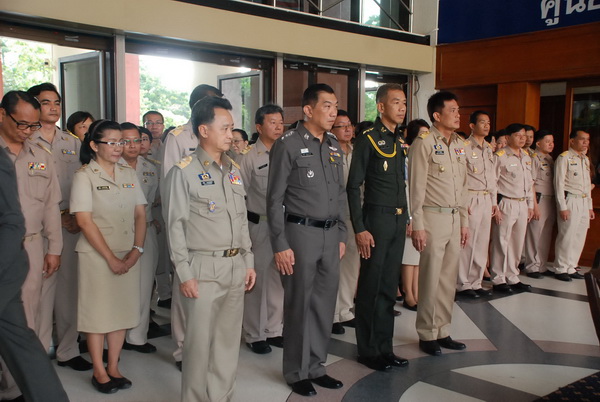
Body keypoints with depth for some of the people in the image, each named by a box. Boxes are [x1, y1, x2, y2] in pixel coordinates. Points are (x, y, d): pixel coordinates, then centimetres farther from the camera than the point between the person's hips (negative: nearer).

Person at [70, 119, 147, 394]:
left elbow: (140, 214, 7)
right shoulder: (84, 176, -5)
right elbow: (84, 220, -11)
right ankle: (99, 372, 17)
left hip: (128, 255, 5)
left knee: (121, 309, 9)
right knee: (98, 311, 4)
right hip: (96, 255, -4)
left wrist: (136, 249, -6)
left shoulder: (129, 174, 9)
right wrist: (110, 257, -13)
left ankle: (113, 367, 22)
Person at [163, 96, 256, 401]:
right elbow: (176, 226, -9)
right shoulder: (184, 171, -8)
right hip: (204, 267, -6)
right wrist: (184, 274, -11)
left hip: (236, 266, 6)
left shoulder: (233, 170, 12)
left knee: (228, 339, 13)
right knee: (200, 340, 3)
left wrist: (248, 262, 13)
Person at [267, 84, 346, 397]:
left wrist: (341, 235, 13)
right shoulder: (288, 144, -8)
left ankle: (316, 367, 28)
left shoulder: (334, 146, 12)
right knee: (299, 304, 5)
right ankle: (296, 372, 21)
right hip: (301, 232, -6)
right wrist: (280, 245, -12)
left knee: (325, 303, 12)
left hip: (330, 234, 6)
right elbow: (275, 199, -9)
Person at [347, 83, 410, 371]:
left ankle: (385, 348, 24)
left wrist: (407, 217, 11)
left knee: (389, 287, 13)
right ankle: (368, 350, 16)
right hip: (377, 219, -7)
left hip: (399, 220, 7)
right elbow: (353, 186, -11)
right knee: (370, 287, 3)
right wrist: (359, 229, -16)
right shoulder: (368, 140, -8)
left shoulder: (401, 142, 12)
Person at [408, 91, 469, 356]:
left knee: (449, 277, 10)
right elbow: (416, 187, -11)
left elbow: (463, 186, 17)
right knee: (431, 278, 0)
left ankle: (443, 331, 22)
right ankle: (427, 334, 13)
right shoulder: (424, 143, -8)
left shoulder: (459, 145, 13)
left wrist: (464, 221, 15)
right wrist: (418, 226, -13)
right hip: (433, 216, -6)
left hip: (455, 217, 7)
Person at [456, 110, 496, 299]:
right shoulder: (465, 147, -8)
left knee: (482, 243, 10)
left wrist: (494, 200, 16)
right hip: (471, 199, -7)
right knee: (468, 243, -4)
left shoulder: (489, 149, 16)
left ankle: (475, 283, 20)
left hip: (487, 200, 7)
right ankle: (462, 284, 7)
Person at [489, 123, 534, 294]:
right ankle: (499, 280, 10)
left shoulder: (526, 157, 15)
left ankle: (512, 278, 24)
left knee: (518, 242, 12)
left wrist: (530, 205, 16)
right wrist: (494, 207, -15)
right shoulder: (500, 156, -9)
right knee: (502, 242, -1)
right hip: (506, 204, -7)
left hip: (522, 205, 7)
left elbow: (529, 182, 20)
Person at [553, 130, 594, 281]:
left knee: (579, 237, 8)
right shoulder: (564, 158, -7)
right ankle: (560, 269, 5)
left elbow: (588, 184, 20)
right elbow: (559, 183, -11)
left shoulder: (585, 159, 17)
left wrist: (590, 206, 17)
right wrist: (563, 207, -14)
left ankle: (571, 268, 19)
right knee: (566, 236, -6)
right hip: (570, 201, -7)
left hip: (584, 202, 8)